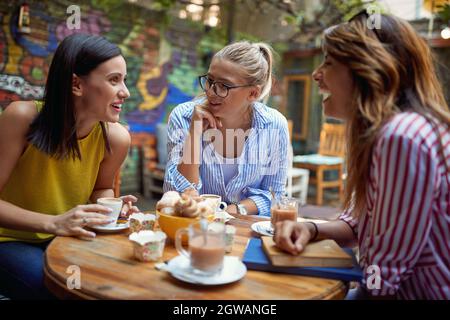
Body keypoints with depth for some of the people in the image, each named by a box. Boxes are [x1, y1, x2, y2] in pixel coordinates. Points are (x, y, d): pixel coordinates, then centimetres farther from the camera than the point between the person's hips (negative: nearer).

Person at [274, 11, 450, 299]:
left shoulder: (403, 136, -28)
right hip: (405, 286, 7)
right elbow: (361, 223, 10)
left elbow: (384, 276, -24)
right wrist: (312, 230, -9)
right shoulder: (377, 131, 2)